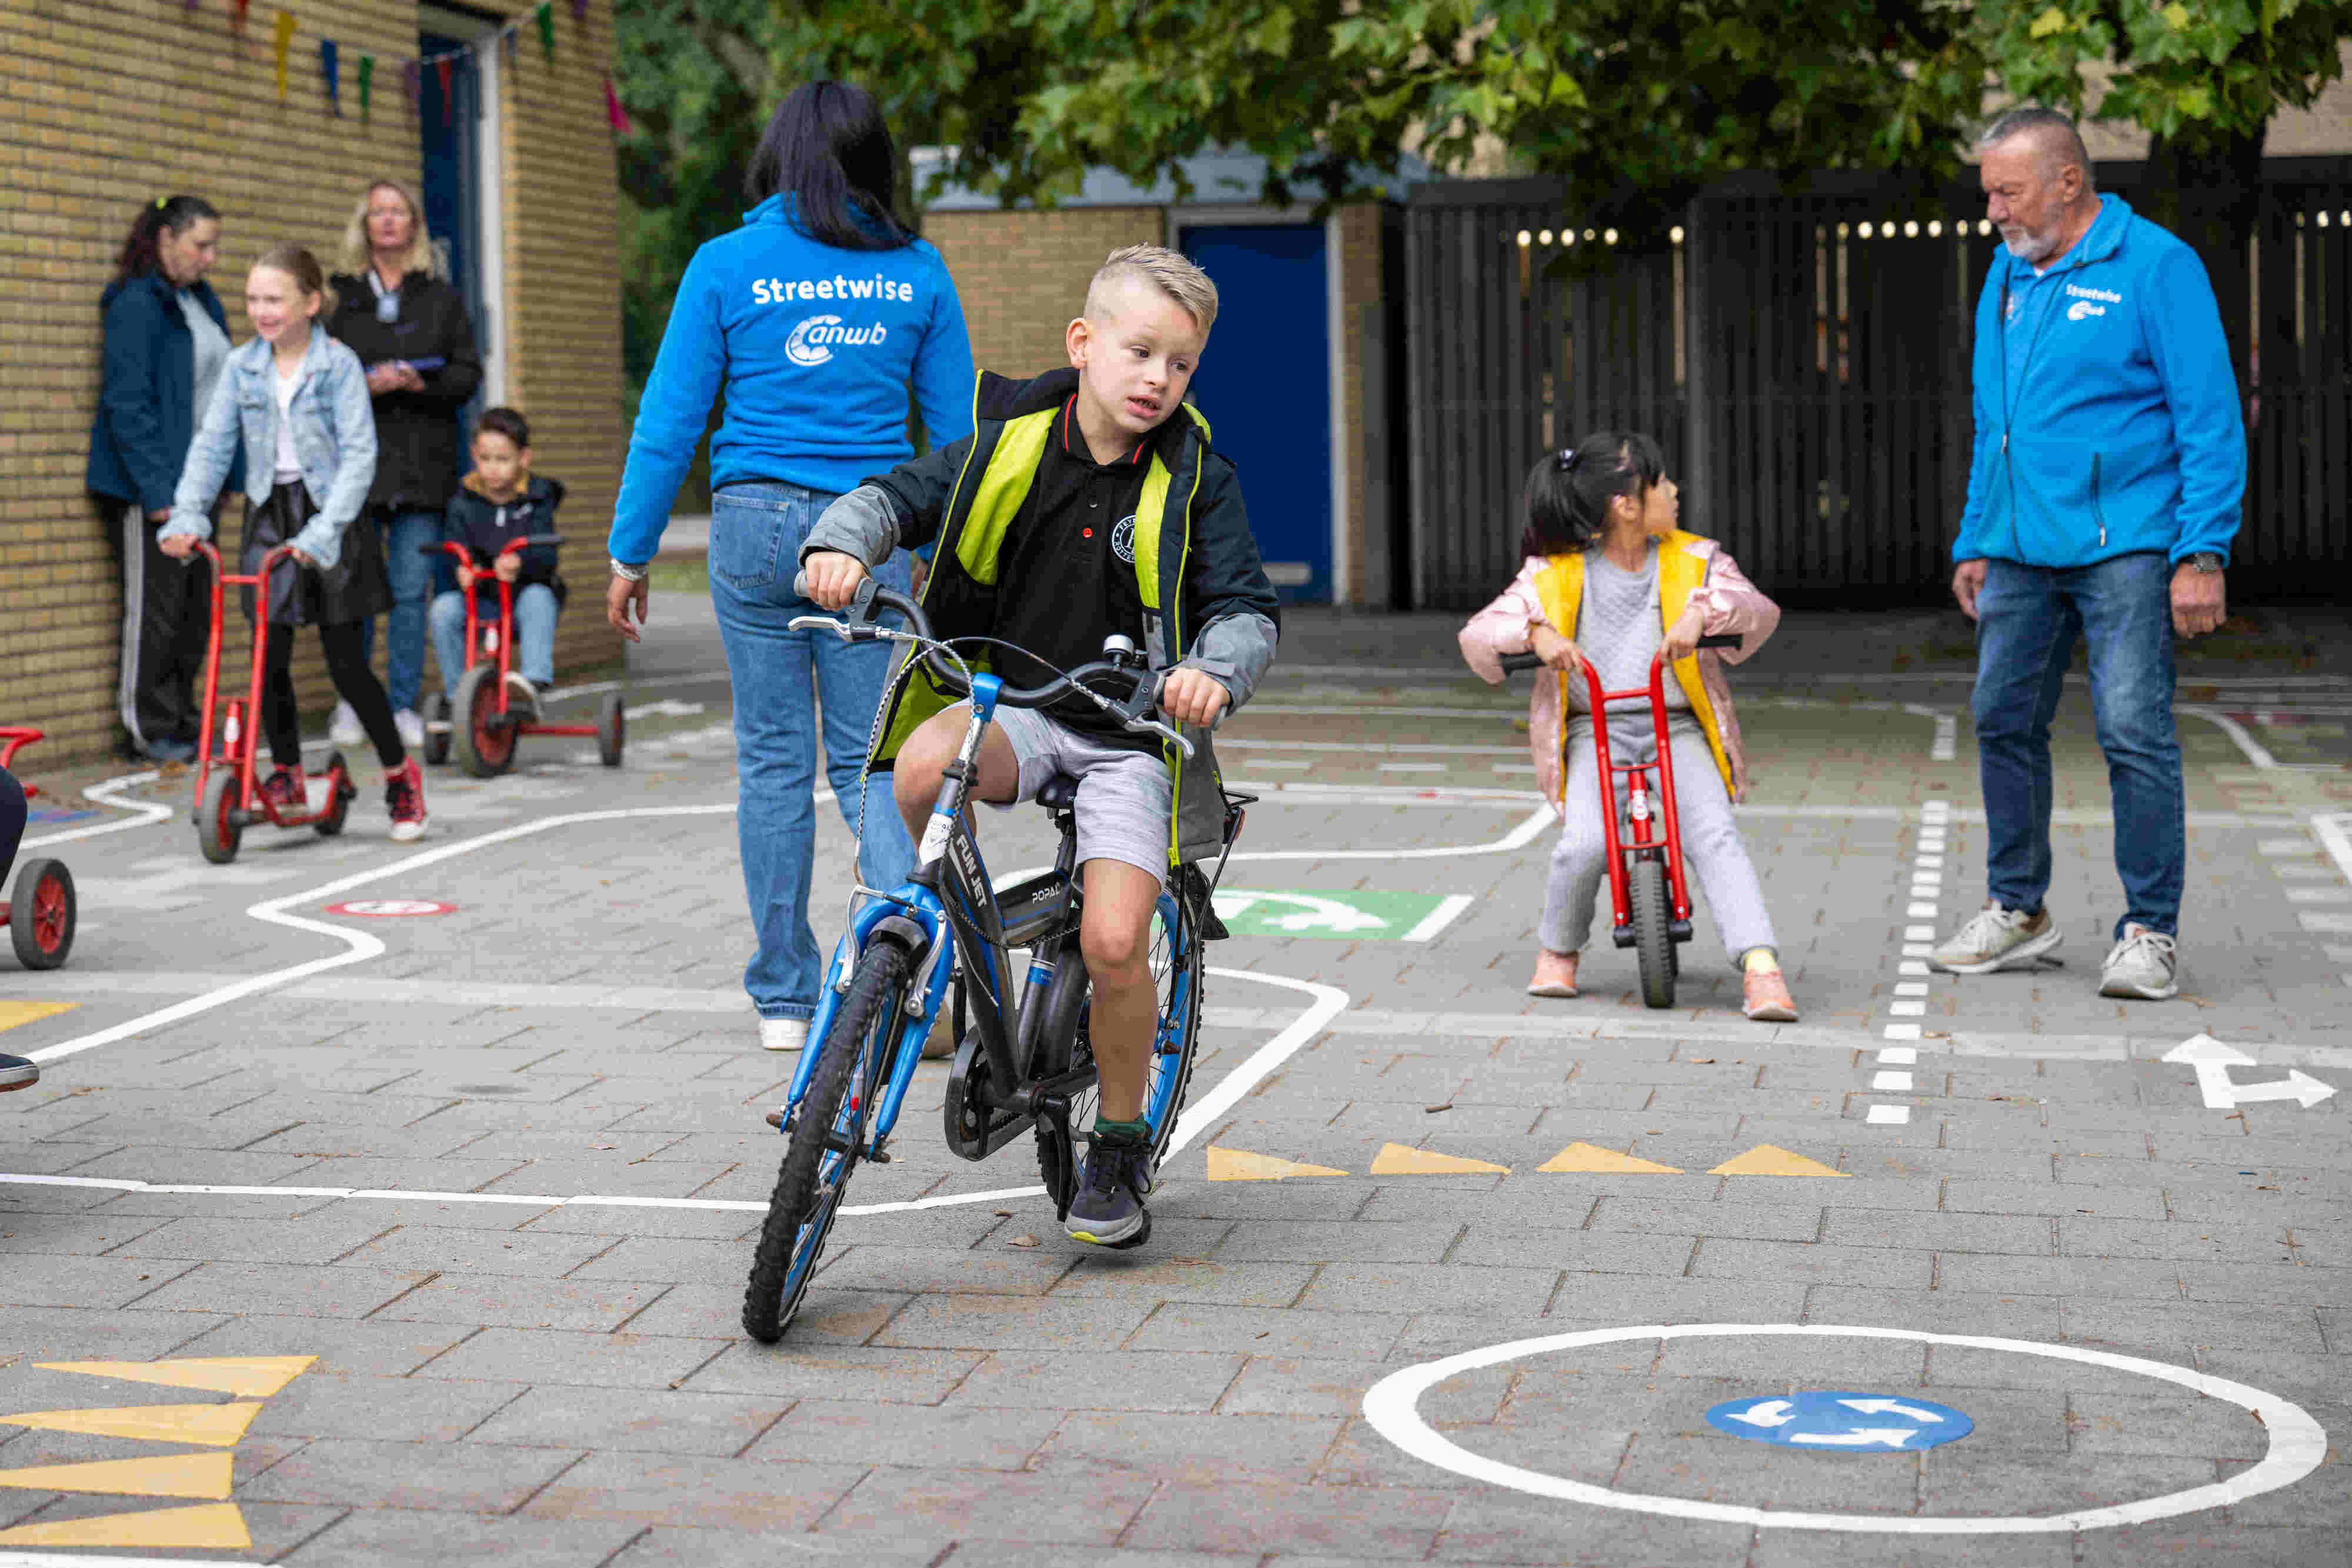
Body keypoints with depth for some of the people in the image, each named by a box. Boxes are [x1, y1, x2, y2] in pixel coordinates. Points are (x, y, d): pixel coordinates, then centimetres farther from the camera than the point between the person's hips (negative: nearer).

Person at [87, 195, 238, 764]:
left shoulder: (203, 302, 13)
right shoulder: (136, 304, -12)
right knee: (155, 607, -2)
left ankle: (183, 723, 19)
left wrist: (223, 476, 14)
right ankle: (150, 730, 7)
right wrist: (156, 490, -21)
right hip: (151, 486, -8)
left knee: (196, 609, 11)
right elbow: (127, 403, -17)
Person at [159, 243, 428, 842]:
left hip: (328, 514, -4)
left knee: (346, 662, -4)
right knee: (270, 656, 2)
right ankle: (285, 772, 21)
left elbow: (358, 454, -15)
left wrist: (325, 531, -26)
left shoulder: (339, 364, -9)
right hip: (269, 516, 4)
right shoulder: (242, 365, 3)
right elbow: (212, 445, 2)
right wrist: (187, 515, -12)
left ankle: (400, 773, 13)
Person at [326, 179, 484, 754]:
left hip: (423, 464, 0)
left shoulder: (443, 298, 12)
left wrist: (422, 384, -12)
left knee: (411, 591, -3)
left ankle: (404, 706, 5)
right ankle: (350, 702, 12)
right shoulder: (341, 297, 11)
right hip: (356, 458, 0)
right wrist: (366, 385, -12)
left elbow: (468, 374, 7)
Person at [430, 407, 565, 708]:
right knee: (444, 609, -25)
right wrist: (463, 567, -31)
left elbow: (546, 555, -15)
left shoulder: (537, 500, -3)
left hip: (526, 588, -2)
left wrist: (520, 561, -39)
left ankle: (534, 682, -43)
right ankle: (456, 693, -12)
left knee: (537, 598, -35)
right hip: (480, 597, 2)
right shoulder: (464, 503, 3)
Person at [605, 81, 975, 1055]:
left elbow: (669, 422, -1)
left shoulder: (726, 264, 0)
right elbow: (954, 428, 6)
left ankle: (783, 995, 13)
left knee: (773, 761, 9)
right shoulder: (916, 273, 3)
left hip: (756, 527, 0)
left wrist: (631, 552, 7)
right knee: (868, 760, 8)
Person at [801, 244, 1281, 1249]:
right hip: (1012, 707, 2)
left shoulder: (1194, 480, -4)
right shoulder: (1011, 447, -1)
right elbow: (899, 497, 1)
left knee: (1114, 945, -18)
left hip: (1129, 730, -1)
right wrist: (843, 544, -22)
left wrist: (1215, 673, -29)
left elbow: (1249, 607, -7)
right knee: (925, 764, -34)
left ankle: (1121, 1147, 8)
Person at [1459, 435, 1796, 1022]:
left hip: (1676, 727, 1)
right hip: (1595, 731, -1)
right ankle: (1557, 951, 3)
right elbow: (1477, 636, -3)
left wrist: (1703, 612, -30)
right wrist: (1536, 632, -24)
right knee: (1584, 843, -26)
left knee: (1714, 834, -25)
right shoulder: (1556, 575, 2)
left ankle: (1761, 970, -33)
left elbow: (1759, 610, -9)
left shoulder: (1694, 560, 6)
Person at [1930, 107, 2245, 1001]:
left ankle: (2150, 933, 2)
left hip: (2125, 548, -7)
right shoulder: (2008, 276, 14)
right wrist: (1974, 542, 18)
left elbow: (2210, 419, -8)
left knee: (2135, 736, -7)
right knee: (2004, 724, 9)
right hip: (2021, 549, 7)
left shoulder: (2156, 267, -6)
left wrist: (2202, 553, -14)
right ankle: (2017, 911, 24)